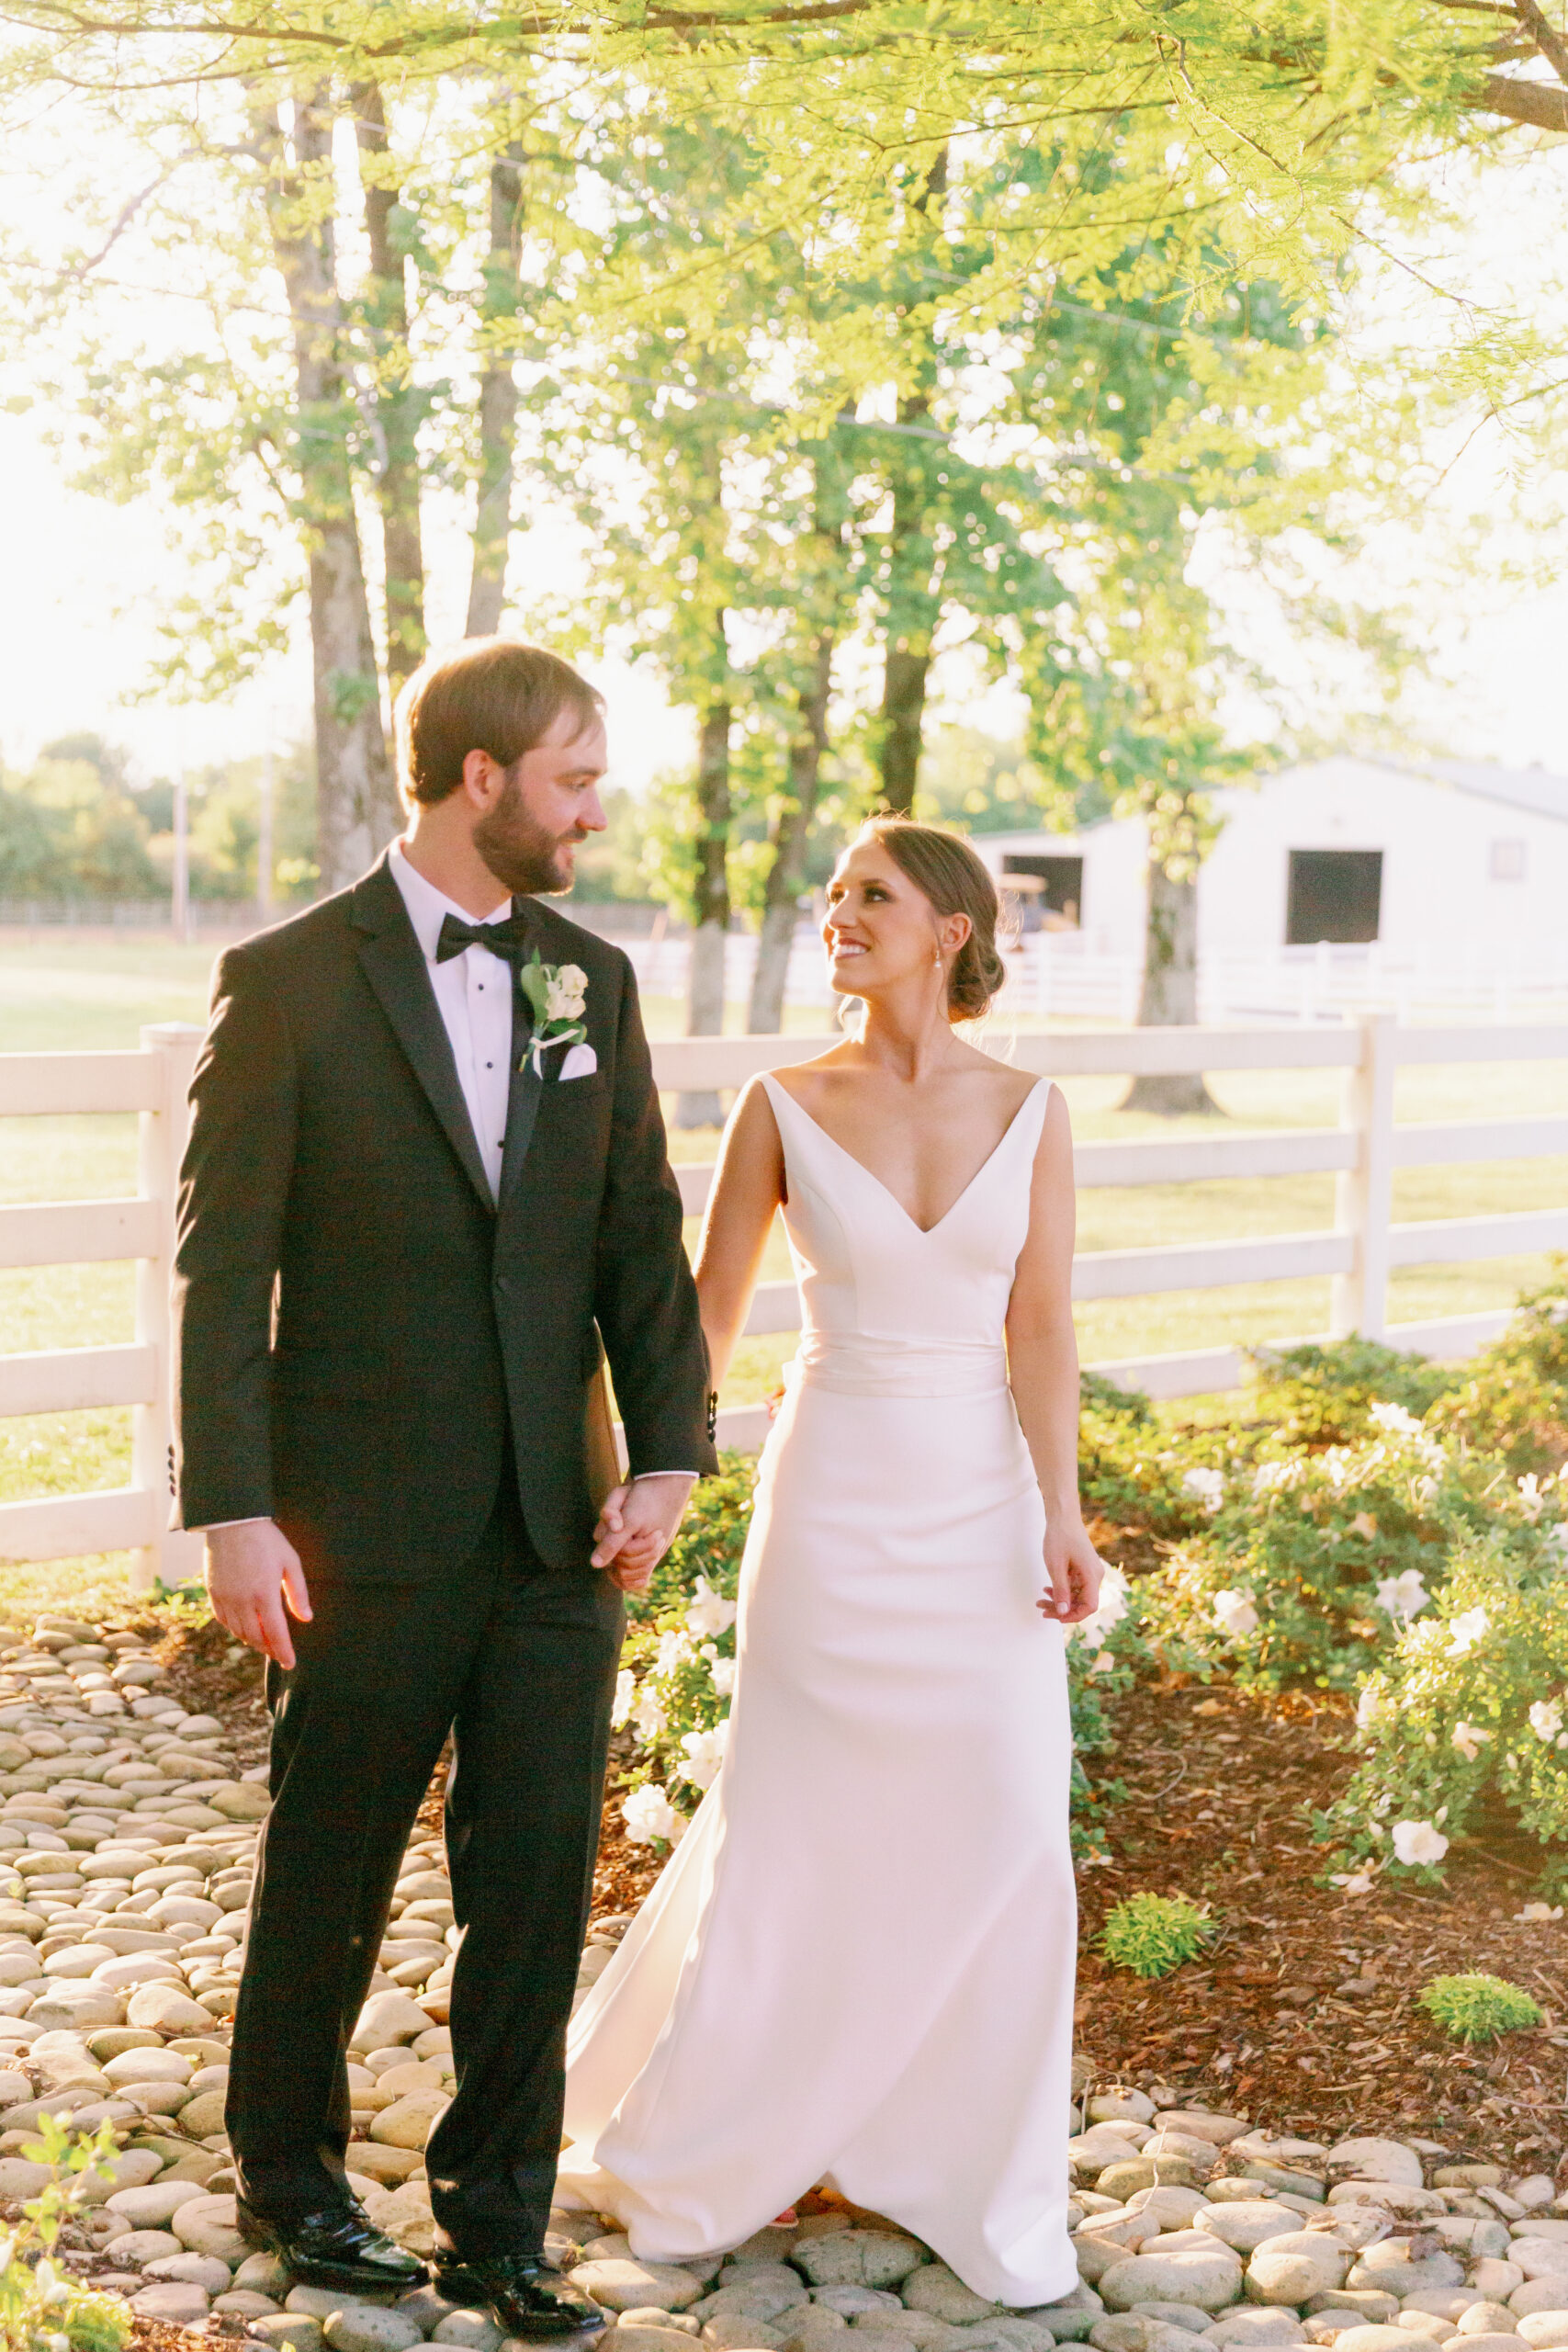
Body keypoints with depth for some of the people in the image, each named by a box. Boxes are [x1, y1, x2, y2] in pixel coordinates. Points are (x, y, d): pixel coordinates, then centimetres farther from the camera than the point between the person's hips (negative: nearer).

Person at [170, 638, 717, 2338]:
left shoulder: (591, 981, 8)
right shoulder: (292, 979, -7)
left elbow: (642, 1237, 8)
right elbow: (223, 1265, -9)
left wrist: (669, 1451, -3)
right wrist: (233, 1513, -14)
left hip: (558, 1528, 4)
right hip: (369, 1529, -4)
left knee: (539, 1882, 7)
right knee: (328, 1877, 12)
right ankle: (287, 2180, 34)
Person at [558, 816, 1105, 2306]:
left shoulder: (1029, 1112, 1)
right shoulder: (786, 1105, -2)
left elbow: (1041, 1324, -6)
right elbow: (711, 1310, 3)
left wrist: (1060, 1510, -16)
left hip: (983, 1505, 1)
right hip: (834, 1499, -1)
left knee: (1004, 1840, 0)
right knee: (792, 1833, 5)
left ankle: (976, 2183, 19)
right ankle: (690, 2150, 28)